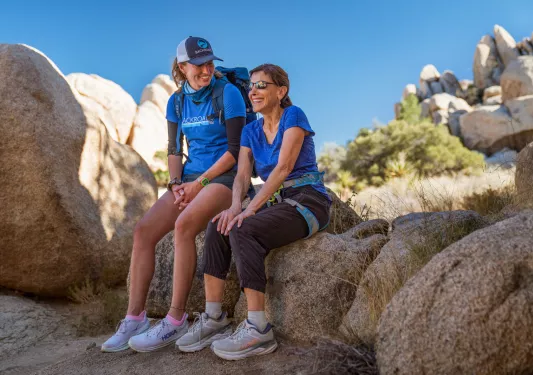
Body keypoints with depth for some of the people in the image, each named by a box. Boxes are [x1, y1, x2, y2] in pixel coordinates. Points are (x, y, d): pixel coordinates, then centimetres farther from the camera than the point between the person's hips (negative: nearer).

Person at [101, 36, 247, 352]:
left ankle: (176, 320, -23)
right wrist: (176, 183, -3)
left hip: (225, 176, -6)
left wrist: (199, 183, -13)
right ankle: (135, 318, -10)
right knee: (144, 230, -14)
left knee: (184, 225, -32)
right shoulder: (177, 101, 10)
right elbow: (174, 150, 14)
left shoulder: (227, 93, -7)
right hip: (190, 178, 6)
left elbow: (236, 149, -11)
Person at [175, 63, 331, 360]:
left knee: (243, 231, -30)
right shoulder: (250, 131, 11)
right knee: (218, 228, -17)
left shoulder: (293, 116, -8)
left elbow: (284, 166, -19)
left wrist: (251, 208, -25)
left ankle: (259, 330, -27)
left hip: (309, 202, -6)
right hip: (277, 203, 7)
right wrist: (235, 206, -21)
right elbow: (242, 176, 0)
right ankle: (214, 319, -13)